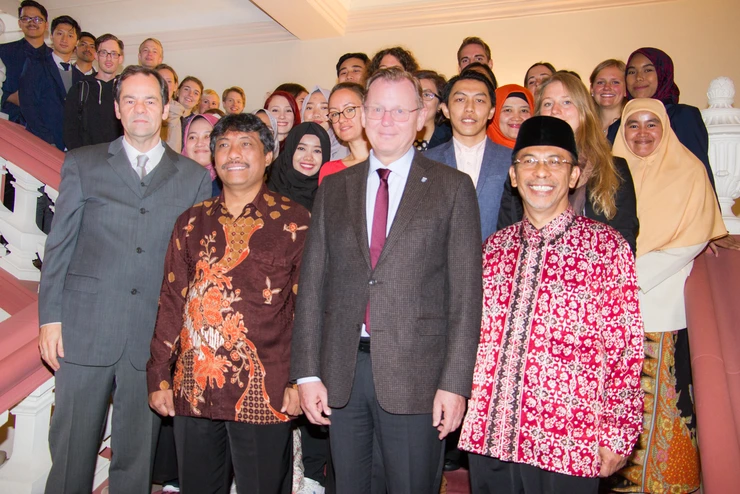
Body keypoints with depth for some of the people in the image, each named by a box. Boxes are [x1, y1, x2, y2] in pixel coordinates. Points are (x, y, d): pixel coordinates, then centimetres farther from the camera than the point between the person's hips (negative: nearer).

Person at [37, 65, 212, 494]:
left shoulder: (195, 177, 7)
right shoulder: (82, 164, 9)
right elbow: (60, 245, 7)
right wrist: (50, 317, 0)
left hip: (155, 336, 0)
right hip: (85, 329, 0)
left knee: (137, 457, 10)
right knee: (72, 452, 9)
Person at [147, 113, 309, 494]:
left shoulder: (294, 222, -2)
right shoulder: (192, 223, 10)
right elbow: (171, 301, 11)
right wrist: (159, 376, 8)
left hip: (263, 393, -3)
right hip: (192, 390, 4)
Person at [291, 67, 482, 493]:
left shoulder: (453, 187, 0)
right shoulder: (333, 188, 9)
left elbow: (465, 291, -4)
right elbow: (313, 283, 6)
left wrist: (455, 382, -9)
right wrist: (308, 372, 2)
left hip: (415, 373, -3)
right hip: (341, 372, 3)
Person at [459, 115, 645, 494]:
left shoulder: (607, 246, -5)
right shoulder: (494, 246, 7)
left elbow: (625, 348, -5)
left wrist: (617, 434, -6)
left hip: (567, 445, -3)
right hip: (487, 435, 4)